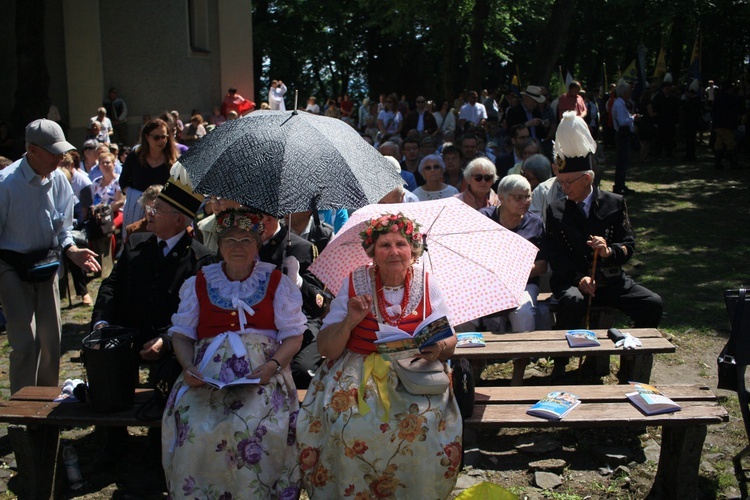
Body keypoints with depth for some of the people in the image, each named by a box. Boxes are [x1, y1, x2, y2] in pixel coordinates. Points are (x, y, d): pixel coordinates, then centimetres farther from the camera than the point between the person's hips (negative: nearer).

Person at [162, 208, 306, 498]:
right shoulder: (199, 283, 17)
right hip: (208, 372, 2)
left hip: (261, 371, -1)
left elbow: (294, 335, 6)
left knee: (257, 425, -29)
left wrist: (273, 365, -12)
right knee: (194, 427, -25)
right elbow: (181, 332, 13)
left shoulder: (277, 282, 11)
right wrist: (188, 367, -6)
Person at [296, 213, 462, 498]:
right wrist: (350, 322, -21)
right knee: (348, 425, -24)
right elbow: (325, 348, -3)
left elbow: (449, 341, 4)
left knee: (425, 422, -24)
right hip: (357, 372, 0)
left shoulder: (427, 285, 2)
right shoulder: (354, 283, -1)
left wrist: (439, 348, -19)